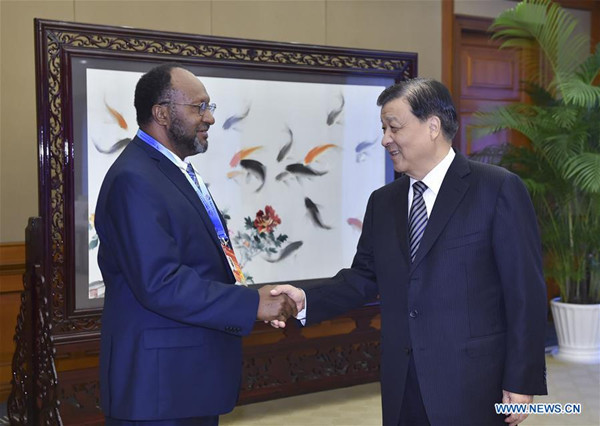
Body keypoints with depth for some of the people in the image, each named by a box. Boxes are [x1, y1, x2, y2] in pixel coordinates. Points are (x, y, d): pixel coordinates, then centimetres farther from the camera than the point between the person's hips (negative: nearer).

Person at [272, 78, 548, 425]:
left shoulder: (499, 188, -8)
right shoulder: (383, 201, 10)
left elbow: (526, 291, -9)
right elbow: (364, 277, 10)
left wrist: (522, 381, -11)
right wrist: (306, 300, -6)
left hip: (472, 383, -5)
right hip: (402, 385, 5)